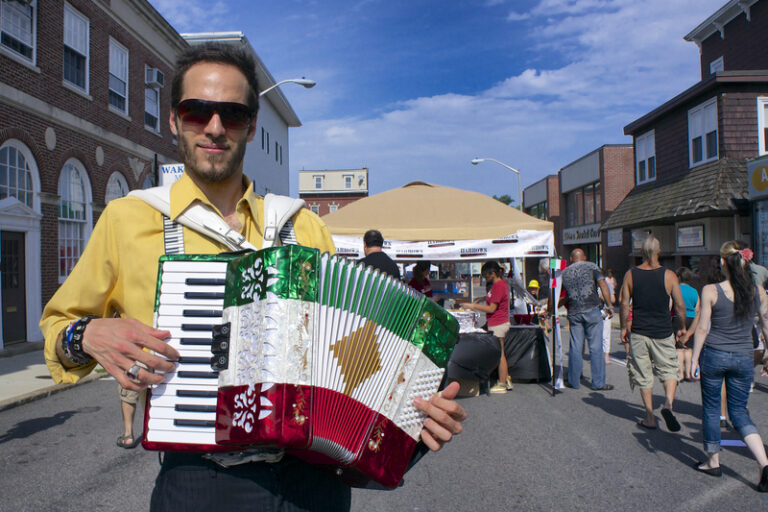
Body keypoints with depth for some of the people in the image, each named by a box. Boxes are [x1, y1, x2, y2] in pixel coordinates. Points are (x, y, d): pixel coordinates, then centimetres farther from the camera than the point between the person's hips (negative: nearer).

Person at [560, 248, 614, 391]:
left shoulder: (564, 272, 12)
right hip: (592, 310, -3)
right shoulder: (592, 267, 4)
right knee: (596, 347, 1)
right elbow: (602, 285, -6)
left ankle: (573, 381, 15)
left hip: (574, 313, 3)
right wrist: (610, 305, -5)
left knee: (575, 347, 8)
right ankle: (598, 383, 5)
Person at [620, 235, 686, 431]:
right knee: (669, 371, 13)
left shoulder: (630, 274, -2)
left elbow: (624, 304, -2)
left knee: (643, 376, 9)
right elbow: (680, 305, -3)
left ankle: (650, 418, 14)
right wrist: (682, 327, 12)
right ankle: (668, 403, -11)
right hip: (663, 333, -1)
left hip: (638, 333, 1)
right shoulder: (668, 275, -4)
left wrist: (624, 328, 8)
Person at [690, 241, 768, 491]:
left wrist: (694, 359, -1)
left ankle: (713, 461, 23)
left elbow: (702, 329, -9)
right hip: (744, 358, 3)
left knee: (711, 409, 13)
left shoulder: (711, 291, -12)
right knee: (739, 410, 15)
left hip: (714, 355, -3)